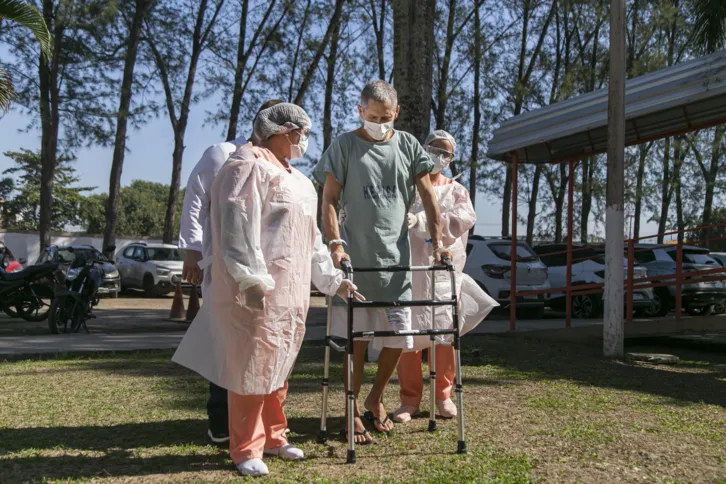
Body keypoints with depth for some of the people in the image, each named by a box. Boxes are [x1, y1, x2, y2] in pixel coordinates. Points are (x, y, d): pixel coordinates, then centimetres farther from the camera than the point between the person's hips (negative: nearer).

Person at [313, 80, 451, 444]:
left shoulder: (408, 145, 10)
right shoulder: (344, 145, 1)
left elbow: (427, 195, 10)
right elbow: (329, 200, -2)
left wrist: (436, 240, 2)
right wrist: (336, 244, -14)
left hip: (396, 258, 3)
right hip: (355, 258, -3)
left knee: (398, 338, 6)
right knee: (356, 338, 1)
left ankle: (376, 399, 29)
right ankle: (353, 412, 15)